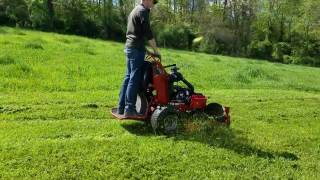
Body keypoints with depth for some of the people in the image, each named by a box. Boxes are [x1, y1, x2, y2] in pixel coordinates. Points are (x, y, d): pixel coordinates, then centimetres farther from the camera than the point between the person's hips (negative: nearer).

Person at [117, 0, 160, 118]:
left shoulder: (135, 10, 22)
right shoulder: (143, 11, -9)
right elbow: (148, 34, -14)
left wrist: (146, 50, 22)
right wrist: (156, 50, -5)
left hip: (129, 47, 10)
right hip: (136, 49, -10)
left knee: (128, 77, 11)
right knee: (134, 79, -8)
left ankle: (121, 108, 13)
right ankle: (129, 110, -7)